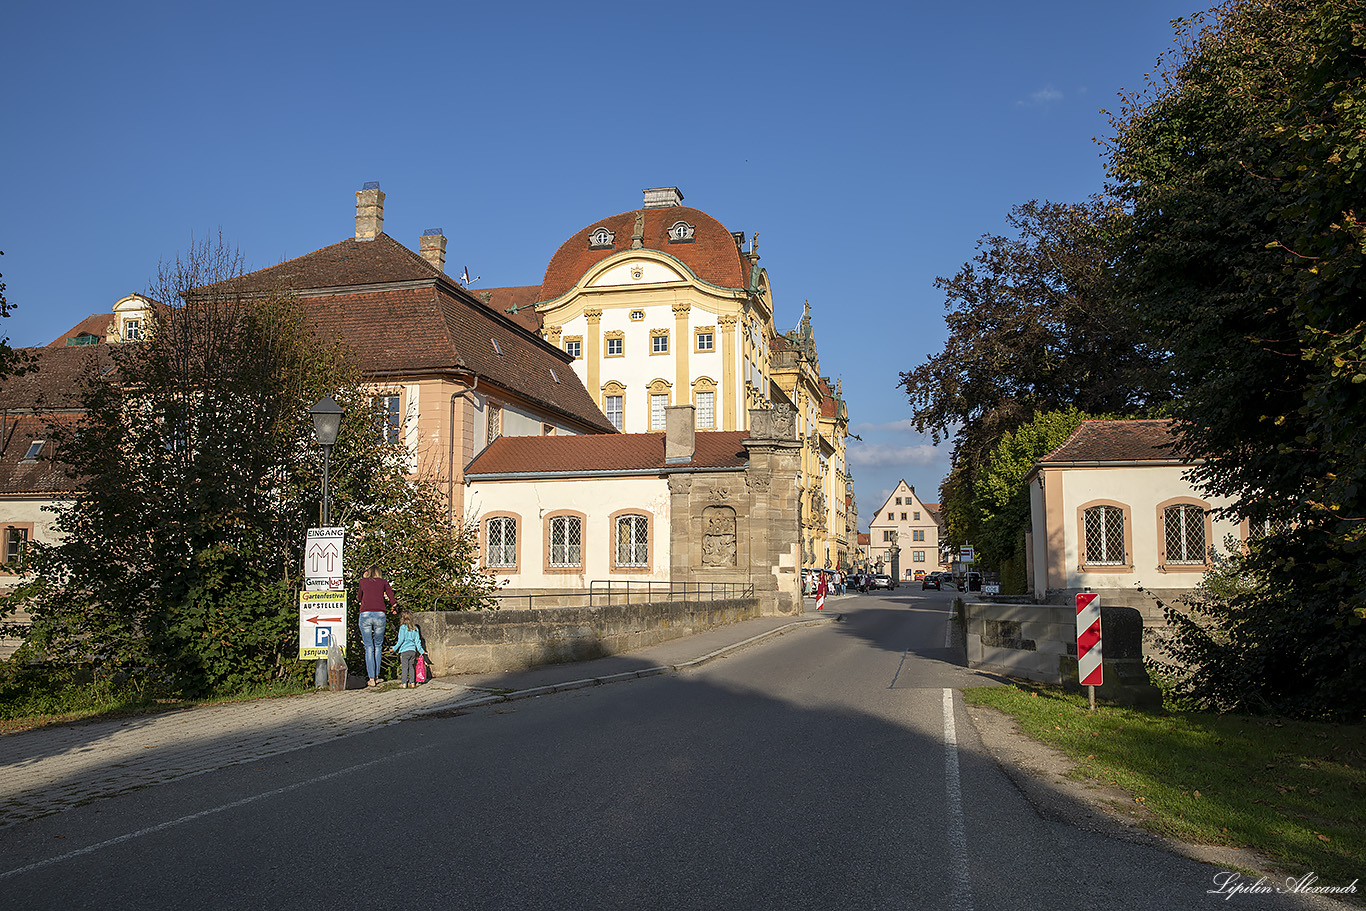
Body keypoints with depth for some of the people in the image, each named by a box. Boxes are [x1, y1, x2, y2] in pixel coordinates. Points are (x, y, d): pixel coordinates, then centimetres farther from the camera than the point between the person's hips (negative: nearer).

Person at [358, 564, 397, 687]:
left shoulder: (363, 581, 17)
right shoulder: (384, 582, 15)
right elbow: (393, 601, 9)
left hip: (365, 614, 0)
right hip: (380, 615, 0)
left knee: (369, 647, 3)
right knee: (378, 645, 16)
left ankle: (371, 678, -2)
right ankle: (376, 676, 18)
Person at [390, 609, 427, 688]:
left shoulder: (403, 627, -7)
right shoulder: (415, 628, 9)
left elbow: (401, 640, -10)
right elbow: (417, 641, 10)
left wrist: (394, 648, -2)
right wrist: (421, 651, 16)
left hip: (404, 650, -5)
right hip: (413, 650, 5)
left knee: (404, 667, -2)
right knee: (411, 667, 12)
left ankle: (404, 683, -3)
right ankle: (412, 682, 10)